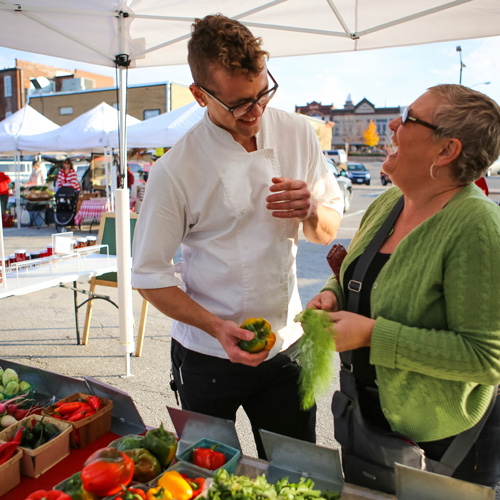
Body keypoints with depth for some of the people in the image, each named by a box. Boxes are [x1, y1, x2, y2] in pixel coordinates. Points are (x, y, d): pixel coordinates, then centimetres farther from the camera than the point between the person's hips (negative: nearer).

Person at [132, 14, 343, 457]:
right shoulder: (174, 171, -17)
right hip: (209, 359, -2)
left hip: (287, 348, 3)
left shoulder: (297, 133, -4)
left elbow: (329, 231, 5)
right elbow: (151, 276, -9)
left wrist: (310, 210, -18)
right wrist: (216, 327, -22)